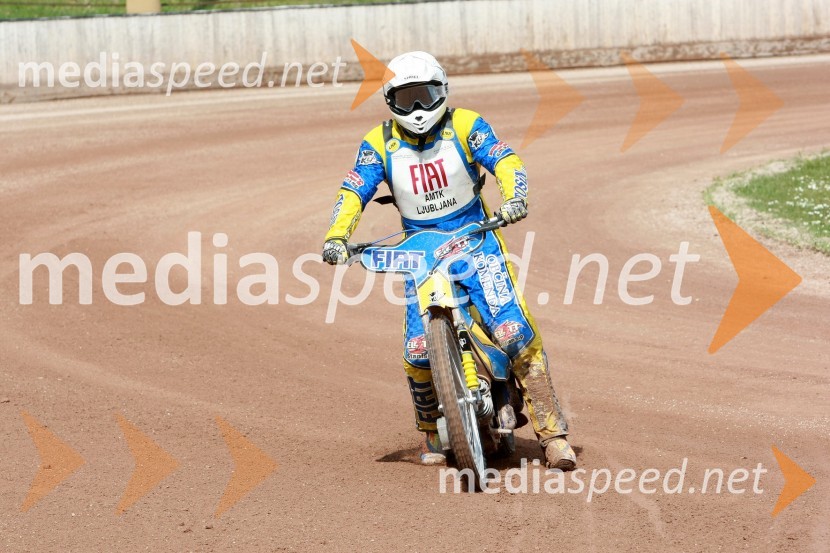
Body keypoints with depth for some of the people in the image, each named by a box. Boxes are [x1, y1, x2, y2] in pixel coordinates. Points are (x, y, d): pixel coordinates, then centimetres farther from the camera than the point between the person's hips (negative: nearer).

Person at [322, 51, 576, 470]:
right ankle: (432, 434, 15)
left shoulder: (465, 125, -4)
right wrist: (336, 237, -25)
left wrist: (514, 197, -36)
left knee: (516, 333, -19)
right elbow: (354, 191, -6)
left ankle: (551, 433, -14)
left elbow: (504, 160, -14)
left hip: (475, 240, -1)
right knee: (418, 352, -12)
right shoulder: (379, 144, 0)